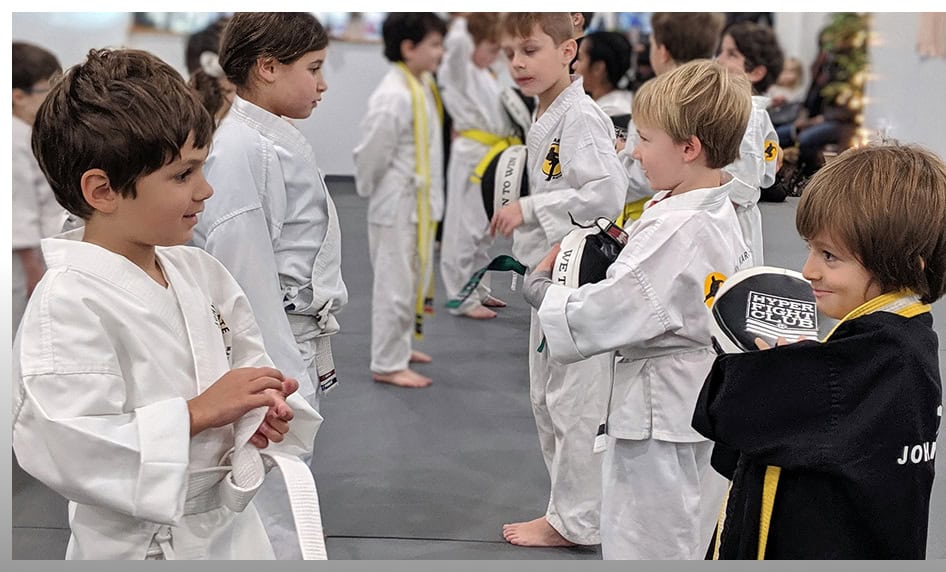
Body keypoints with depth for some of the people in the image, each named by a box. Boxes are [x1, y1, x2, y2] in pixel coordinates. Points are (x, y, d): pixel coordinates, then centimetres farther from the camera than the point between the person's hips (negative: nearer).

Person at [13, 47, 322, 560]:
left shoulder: (200, 272, 3)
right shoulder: (69, 301, -21)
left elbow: (249, 361, 14)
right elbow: (64, 448, -28)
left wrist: (260, 410, -8)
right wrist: (199, 412, -26)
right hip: (139, 544, -6)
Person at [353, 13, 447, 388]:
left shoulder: (422, 86, 7)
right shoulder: (393, 97, -23)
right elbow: (371, 155, -18)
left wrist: (427, 199, 15)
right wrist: (370, 192, -4)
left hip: (419, 204, 9)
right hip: (396, 206, -9)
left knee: (416, 279, 20)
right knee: (395, 284, -1)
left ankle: (398, 346, 37)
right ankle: (387, 364, 10)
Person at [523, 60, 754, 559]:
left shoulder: (676, 230, -26)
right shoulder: (720, 215, 4)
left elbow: (596, 316, -26)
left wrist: (539, 286, -8)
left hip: (659, 419, -10)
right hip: (700, 403, 10)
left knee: (645, 547, 4)